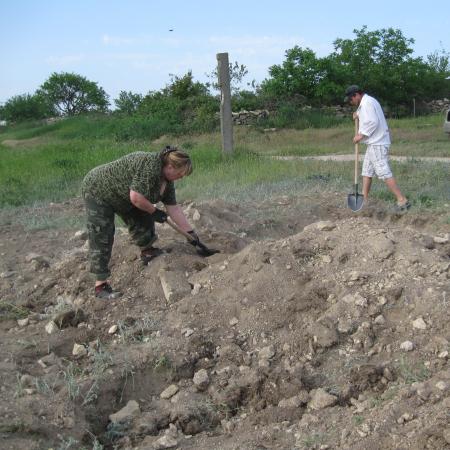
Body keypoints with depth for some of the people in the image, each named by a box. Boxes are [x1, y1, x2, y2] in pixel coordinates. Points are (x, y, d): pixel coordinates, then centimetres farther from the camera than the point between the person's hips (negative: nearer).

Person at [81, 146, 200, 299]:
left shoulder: (166, 179, 0)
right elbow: (136, 197, -33)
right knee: (101, 240, -11)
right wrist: (154, 211, -17)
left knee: (141, 218, 10)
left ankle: (147, 252, 30)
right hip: (97, 191, -9)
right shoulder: (150, 165, -29)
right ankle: (101, 286, -9)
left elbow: (174, 208, 5)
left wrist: (190, 232, 5)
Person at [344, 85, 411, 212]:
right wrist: (358, 114, 21)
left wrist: (361, 135, -16)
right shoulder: (366, 102, 19)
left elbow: (373, 122, -23)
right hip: (374, 143, 11)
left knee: (384, 173, -14)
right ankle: (364, 199, 21)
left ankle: (402, 200, -15)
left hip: (377, 144, -11)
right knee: (367, 171, 15)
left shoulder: (367, 102, -13)